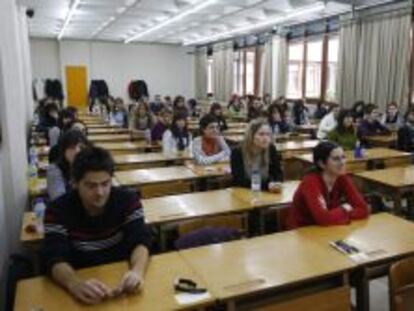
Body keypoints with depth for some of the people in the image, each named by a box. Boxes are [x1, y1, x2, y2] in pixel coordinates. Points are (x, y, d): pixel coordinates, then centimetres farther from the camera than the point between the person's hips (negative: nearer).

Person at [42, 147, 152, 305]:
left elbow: (140, 241, -16)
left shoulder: (127, 200, -8)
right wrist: (75, 283, -43)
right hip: (81, 279, 0)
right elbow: (55, 258, -22)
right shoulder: (58, 210, -13)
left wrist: (137, 270, -37)